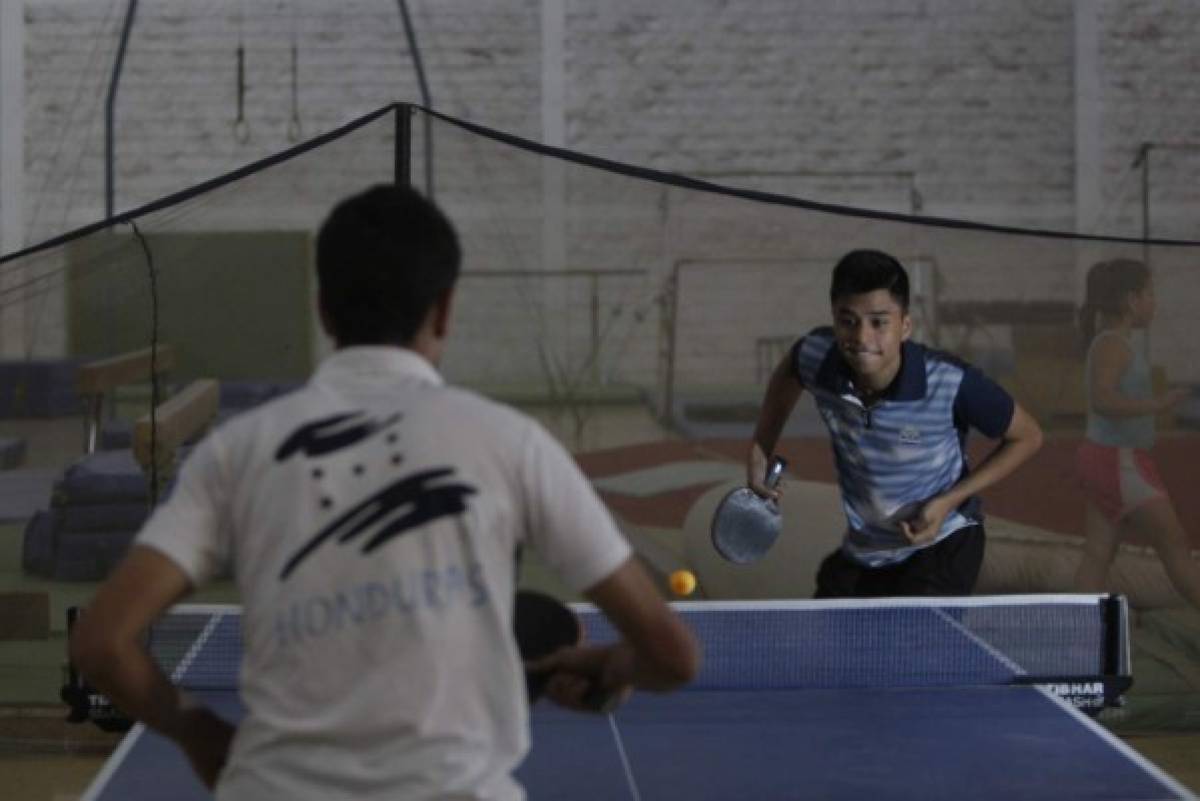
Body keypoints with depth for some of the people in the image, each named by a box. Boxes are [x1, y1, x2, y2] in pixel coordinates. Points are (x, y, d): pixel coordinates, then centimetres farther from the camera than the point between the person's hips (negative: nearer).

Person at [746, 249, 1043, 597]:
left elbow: (1027, 437, -12)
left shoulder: (950, 383, -29)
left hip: (942, 545, -5)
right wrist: (760, 450, 2)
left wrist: (949, 501, -20)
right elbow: (787, 372, 9)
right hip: (860, 552, 5)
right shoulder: (816, 356, -19)